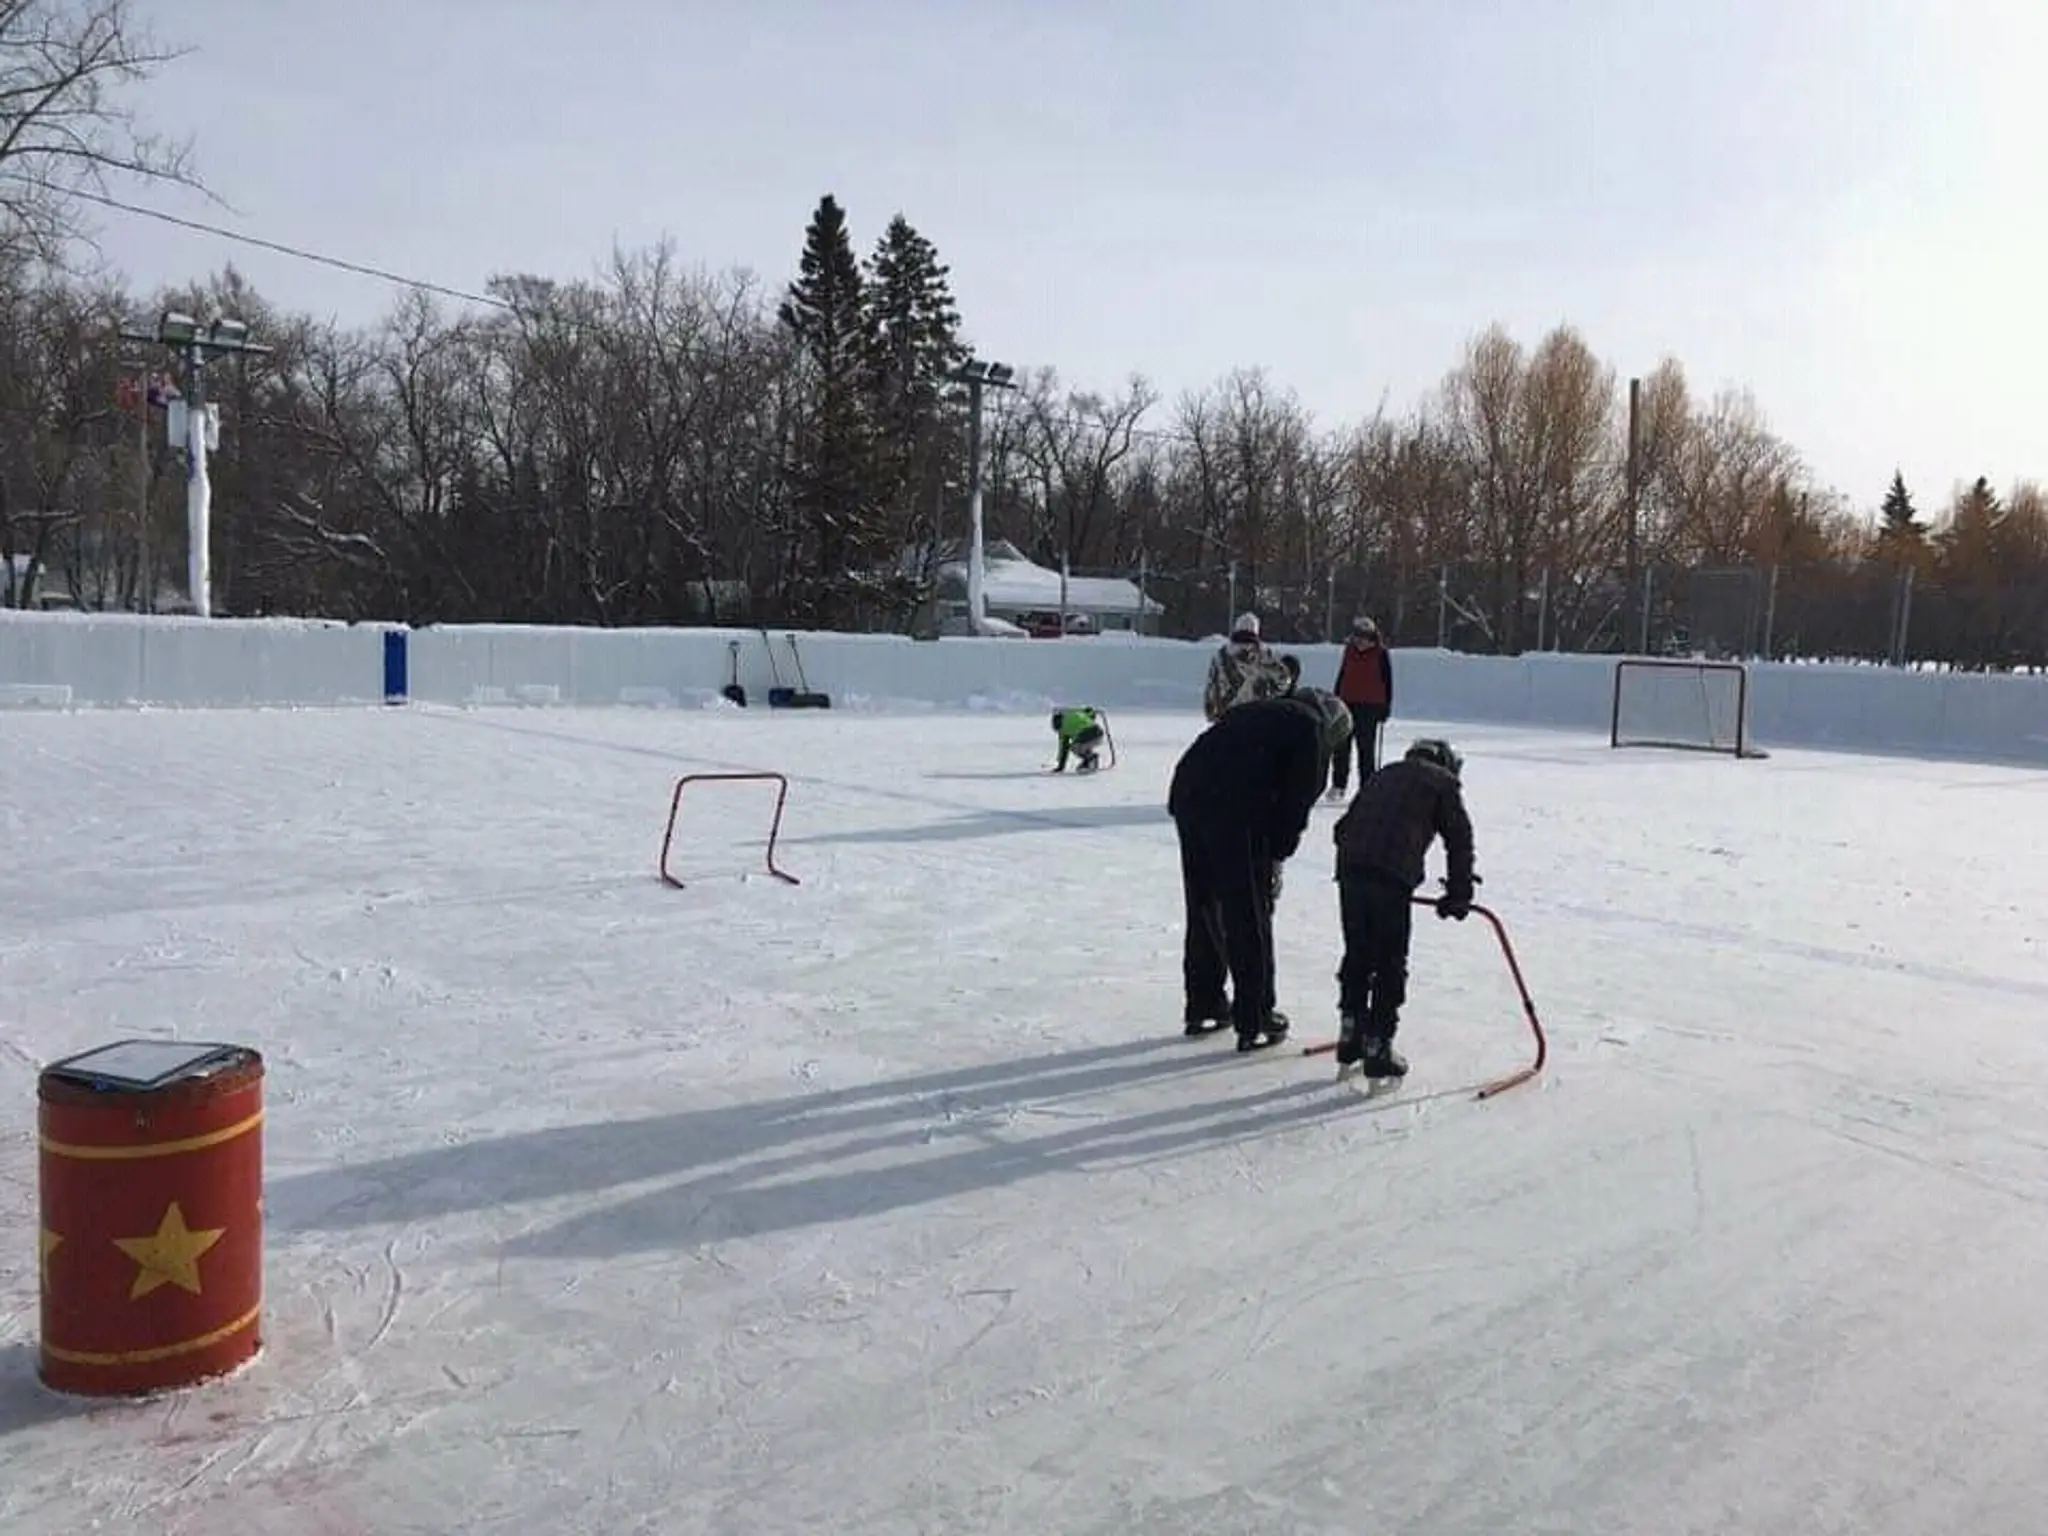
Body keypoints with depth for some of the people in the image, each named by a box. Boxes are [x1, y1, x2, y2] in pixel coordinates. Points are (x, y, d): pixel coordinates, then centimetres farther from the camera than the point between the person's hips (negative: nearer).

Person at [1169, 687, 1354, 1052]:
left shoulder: (1259, 712, 31)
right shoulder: (1311, 727, 8)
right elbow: (1298, 798, -1)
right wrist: (1278, 855, 6)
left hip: (1186, 794, 8)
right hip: (1235, 811, -8)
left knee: (1204, 907, 19)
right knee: (1249, 918, 3)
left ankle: (1203, 1007, 30)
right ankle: (1255, 1021, 9)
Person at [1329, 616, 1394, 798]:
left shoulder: (1380, 654, -5)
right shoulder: (1349, 650, 6)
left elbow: (1387, 681, -2)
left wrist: (1386, 706, -4)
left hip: (1370, 707, -4)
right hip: (1347, 703, 4)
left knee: (1367, 748, 1)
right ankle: (1339, 785, 12)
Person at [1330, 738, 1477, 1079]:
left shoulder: (1384, 775, 30)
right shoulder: (1443, 782, 14)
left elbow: (1344, 826, 27)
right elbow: (1459, 838, 9)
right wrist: (1459, 894, 13)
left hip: (1350, 868, 5)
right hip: (1393, 875, -5)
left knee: (1357, 955, 18)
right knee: (1390, 964, 4)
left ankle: (1351, 1037, 23)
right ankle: (1378, 1049, 6)